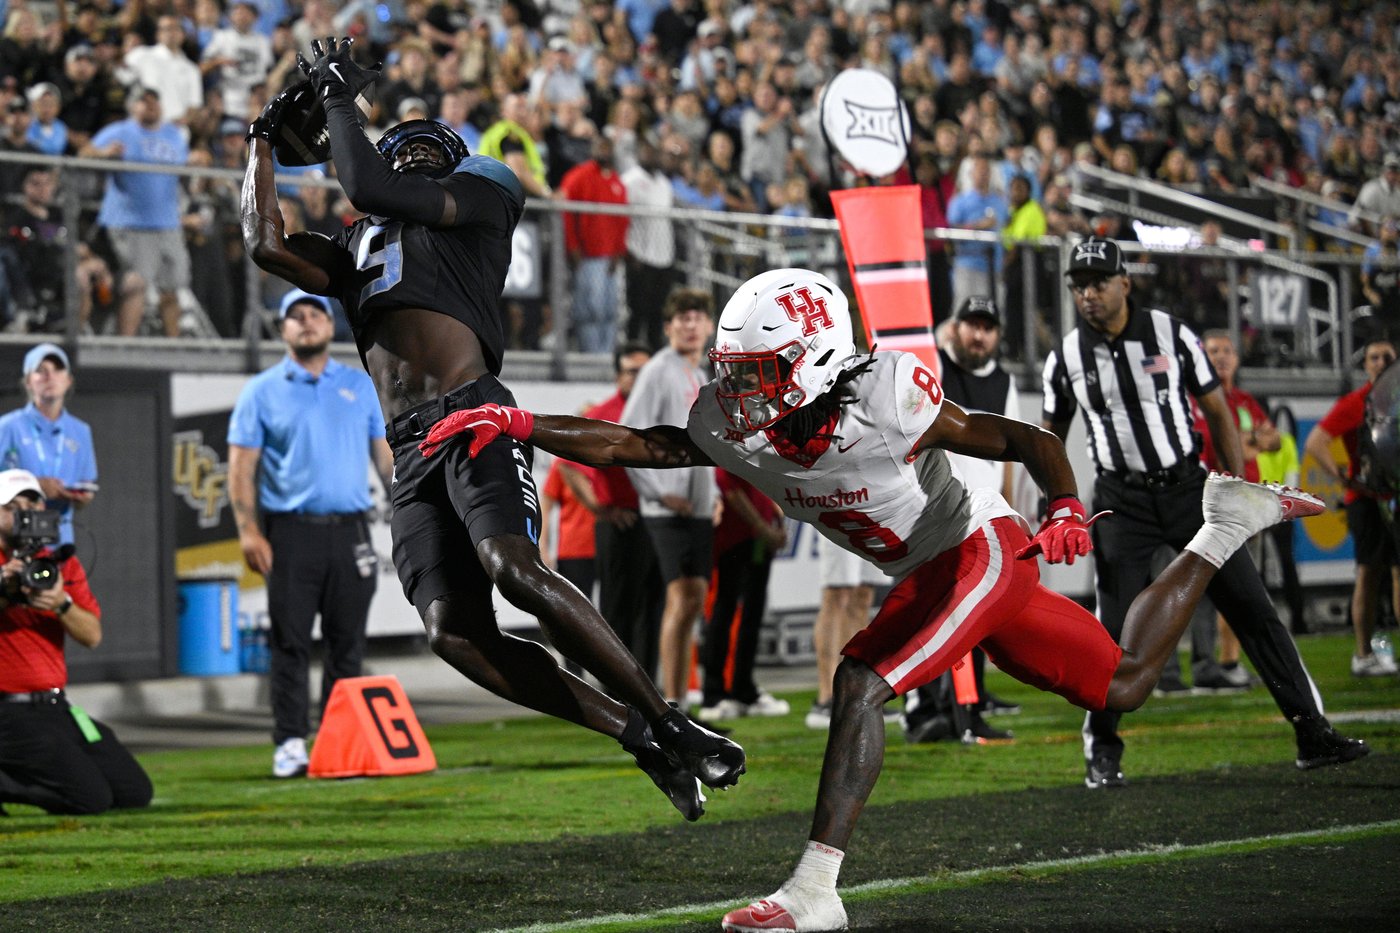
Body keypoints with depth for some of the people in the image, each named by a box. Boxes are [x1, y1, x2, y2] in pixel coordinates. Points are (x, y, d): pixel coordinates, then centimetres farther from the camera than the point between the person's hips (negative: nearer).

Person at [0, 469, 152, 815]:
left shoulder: (63, 564, 13)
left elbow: (92, 636, 1)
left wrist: (61, 604, -17)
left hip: (59, 708, 7)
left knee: (136, 793, 3)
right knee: (92, 799, -21)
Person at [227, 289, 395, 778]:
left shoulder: (360, 385, 15)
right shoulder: (262, 391, 6)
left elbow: (385, 454, 15)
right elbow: (241, 467, 1)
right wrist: (248, 531, -10)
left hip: (350, 531, 3)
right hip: (291, 533, -3)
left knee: (348, 643, 4)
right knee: (291, 644, -5)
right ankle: (290, 744, -4)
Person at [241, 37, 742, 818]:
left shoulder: (476, 197, 13)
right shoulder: (356, 252, 31)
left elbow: (367, 189, 2)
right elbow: (267, 244, 22)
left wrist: (342, 100, 14)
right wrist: (265, 141, 31)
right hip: (411, 453, 6)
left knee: (516, 571, -30)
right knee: (454, 631, -14)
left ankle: (670, 723, -25)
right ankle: (637, 734, -9)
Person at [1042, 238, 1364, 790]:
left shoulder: (1171, 334, -4)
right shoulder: (1066, 358, -1)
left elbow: (1216, 412, 3)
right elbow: (1051, 439, 11)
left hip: (1188, 489, 0)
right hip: (1122, 504, 0)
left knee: (1252, 609, -2)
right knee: (1118, 629, -6)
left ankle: (1310, 731, 3)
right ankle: (1102, 749, 10)